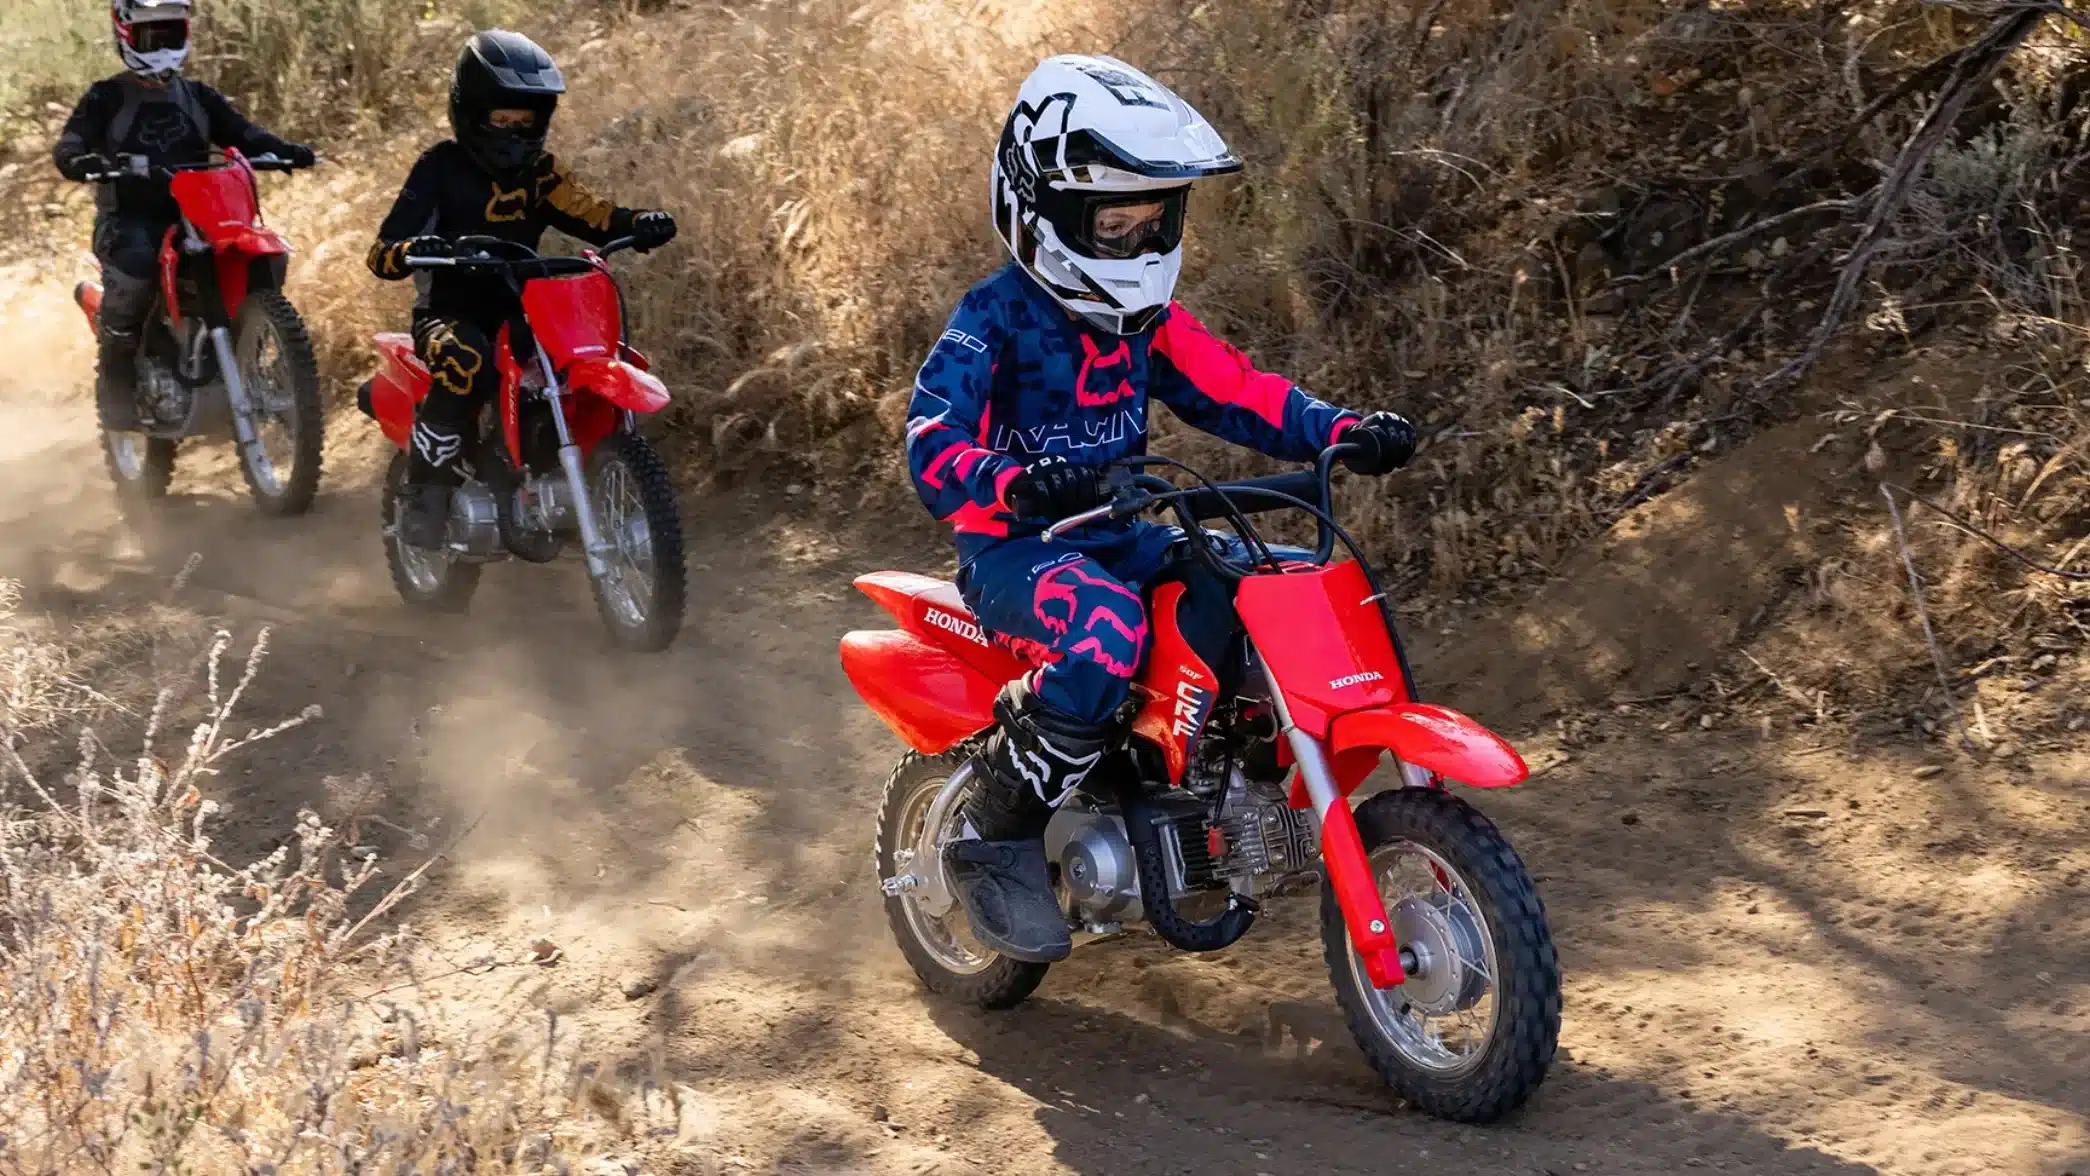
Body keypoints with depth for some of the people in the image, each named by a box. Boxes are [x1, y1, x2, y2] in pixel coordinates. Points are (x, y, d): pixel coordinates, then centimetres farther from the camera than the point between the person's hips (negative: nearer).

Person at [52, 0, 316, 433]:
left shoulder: (199, 98, 18)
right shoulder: (107, 98, 5)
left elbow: (243, 133, 7)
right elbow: (68, 145, -8)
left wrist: (284, 150, -14)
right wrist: (82, 161, -33)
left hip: (192, 216, 4)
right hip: (128, 218, -4)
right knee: (135, 264, -38)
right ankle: (115, 381, -24)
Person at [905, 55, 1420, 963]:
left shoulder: (1148, 320, 9)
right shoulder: (994, 321, -13)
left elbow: (1236, 393, 8)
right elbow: (932, 447, -24)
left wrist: (1344, 432, -9)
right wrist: (1018, 484, -45)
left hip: (1123, 536, 7)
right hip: (1013, 549, -7)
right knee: (1108, 630, -39)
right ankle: (996, 841, -23)